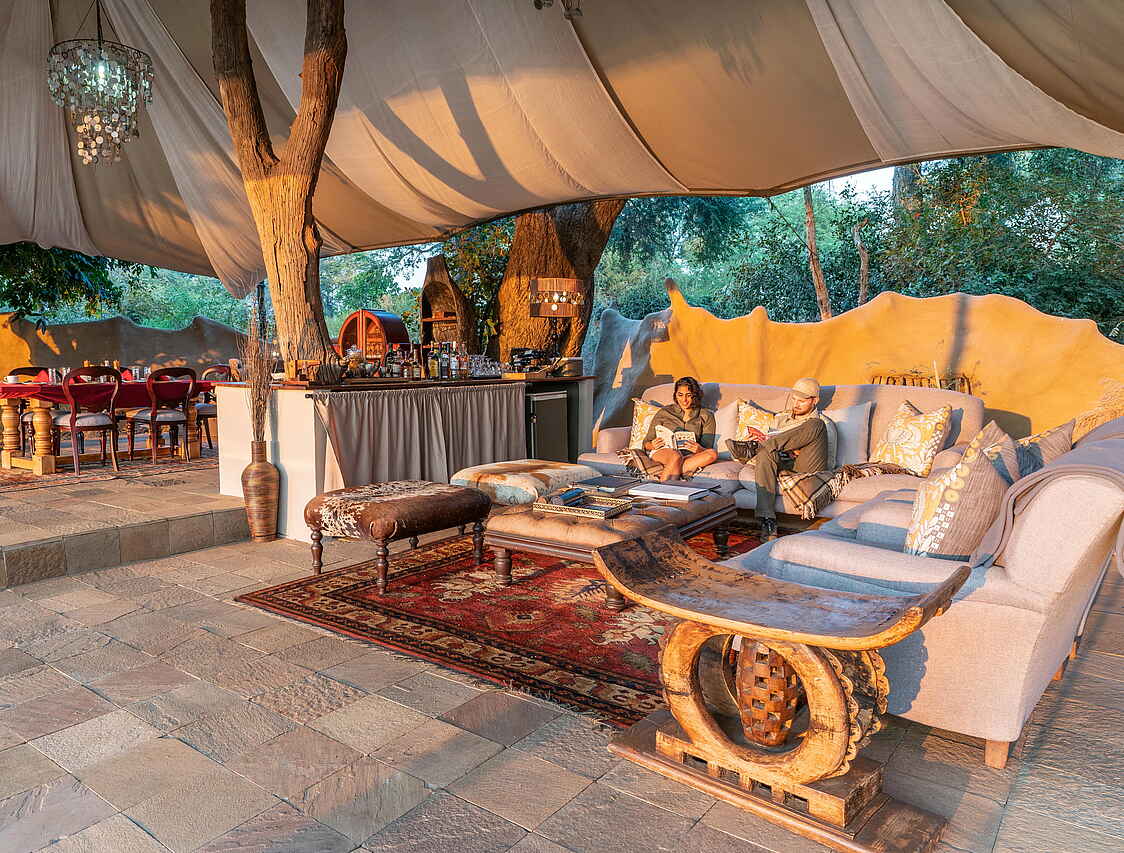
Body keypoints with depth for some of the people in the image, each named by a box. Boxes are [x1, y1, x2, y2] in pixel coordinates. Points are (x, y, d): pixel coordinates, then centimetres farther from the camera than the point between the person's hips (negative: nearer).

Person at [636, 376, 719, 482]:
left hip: (689, 456, 2)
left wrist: (699, 449, -21)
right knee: (676, 456, -37)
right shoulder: (664, 413, 14)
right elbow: (646, 443, 13)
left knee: (713, 453, -31)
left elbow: (708, 448, 5)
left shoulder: (706, 416, 15)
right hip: (662, 452, -2)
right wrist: (652, 445, -13)